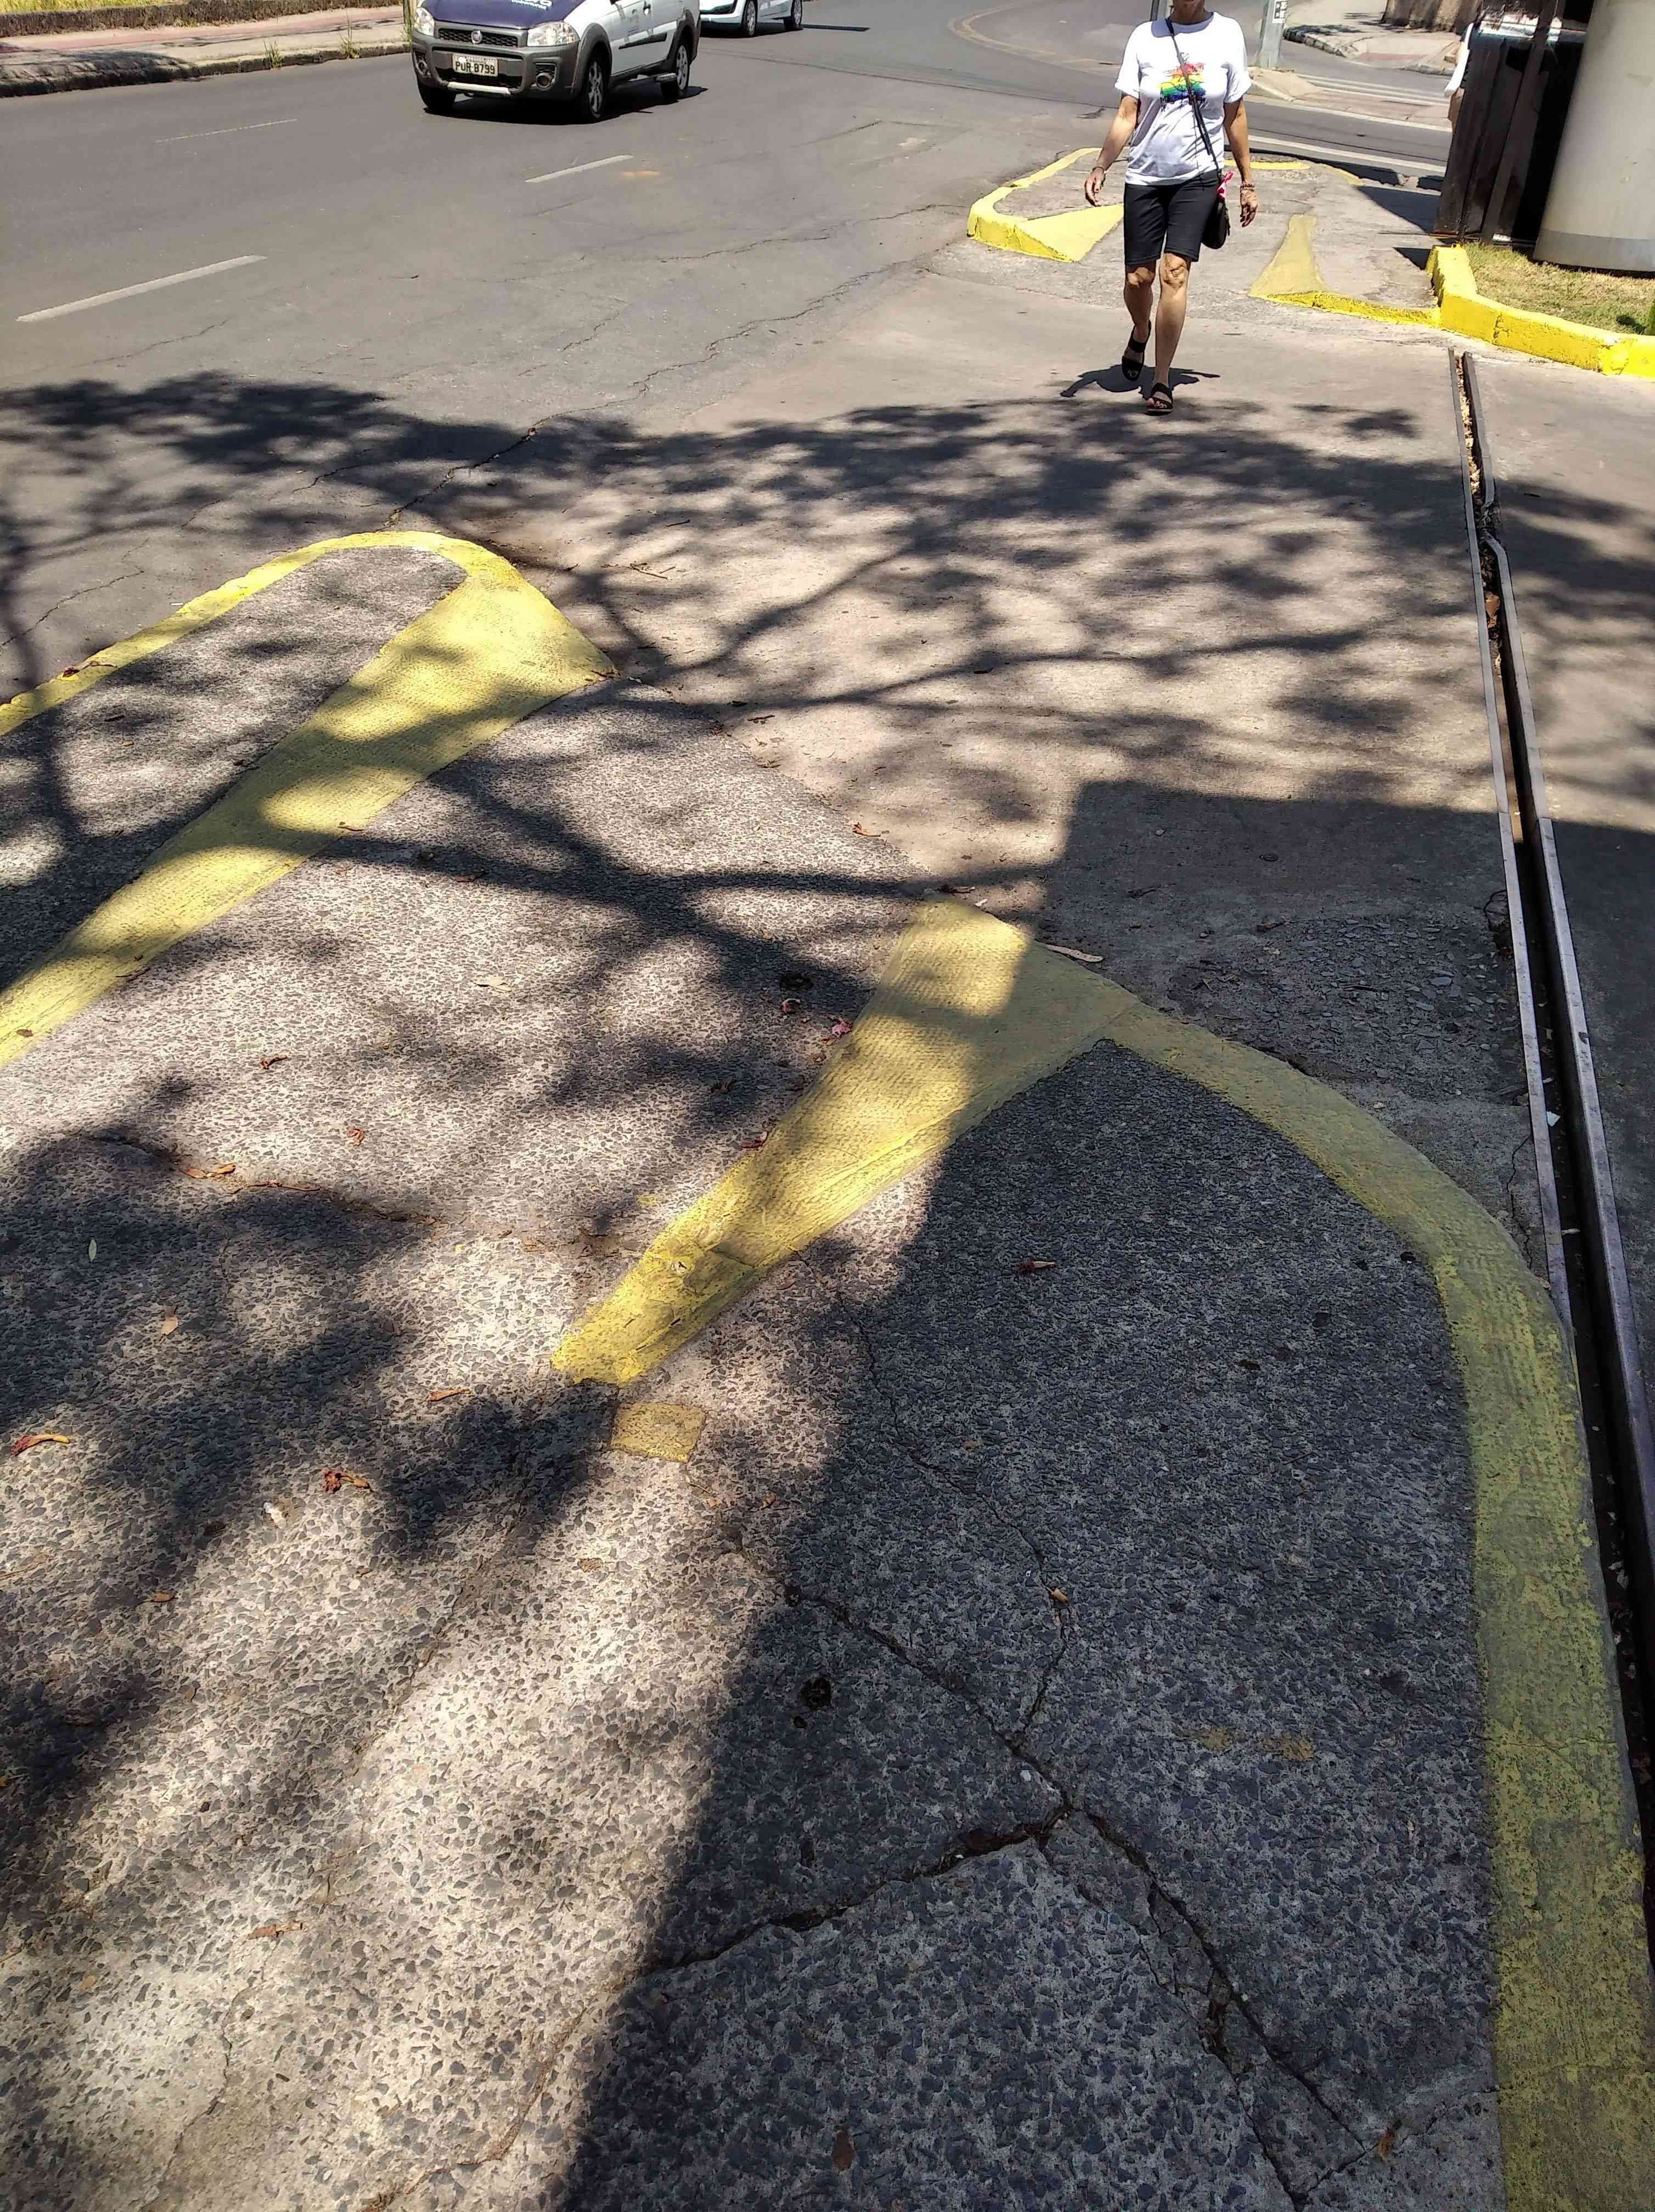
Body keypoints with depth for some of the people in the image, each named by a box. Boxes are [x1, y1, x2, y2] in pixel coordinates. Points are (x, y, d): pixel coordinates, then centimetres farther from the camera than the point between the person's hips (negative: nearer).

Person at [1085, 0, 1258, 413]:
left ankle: (1162, 381, -10)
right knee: (1139, 277, 2)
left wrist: (1247, 182, 8)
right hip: (1145, 177, 1)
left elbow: (1235, 115, 8)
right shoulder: (1146, 36, 2)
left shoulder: (1227, 34, 3)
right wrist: (1100, 167, -12)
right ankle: (1141, 334, 38)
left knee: (1175, 271, -15)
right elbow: (1127, 115, 1)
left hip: (1198, 177, -1)